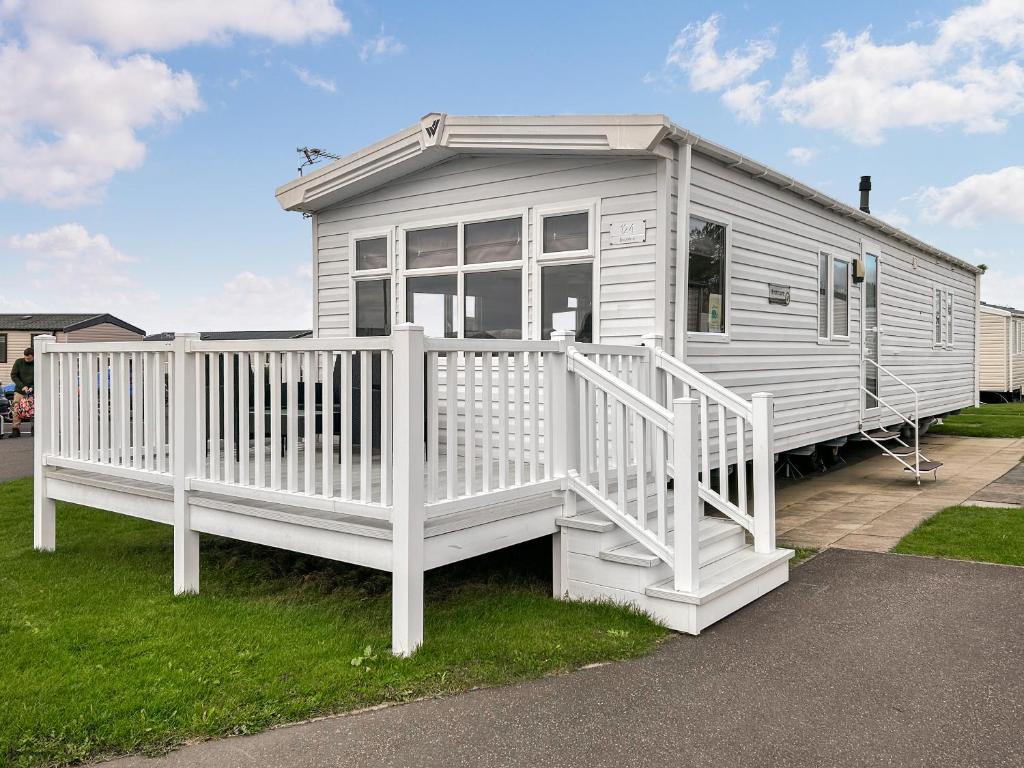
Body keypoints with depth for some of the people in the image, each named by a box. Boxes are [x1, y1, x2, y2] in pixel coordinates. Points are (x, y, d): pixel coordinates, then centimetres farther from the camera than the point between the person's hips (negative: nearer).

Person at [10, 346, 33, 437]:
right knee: (17, 410, -7)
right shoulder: (18, 362, 0)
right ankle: (16, 430, -5)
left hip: (32, 391, -1)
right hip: (19, 390, 1)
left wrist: (32, 387, -15)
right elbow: (13, 375, 0)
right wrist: (22, 386, -10)